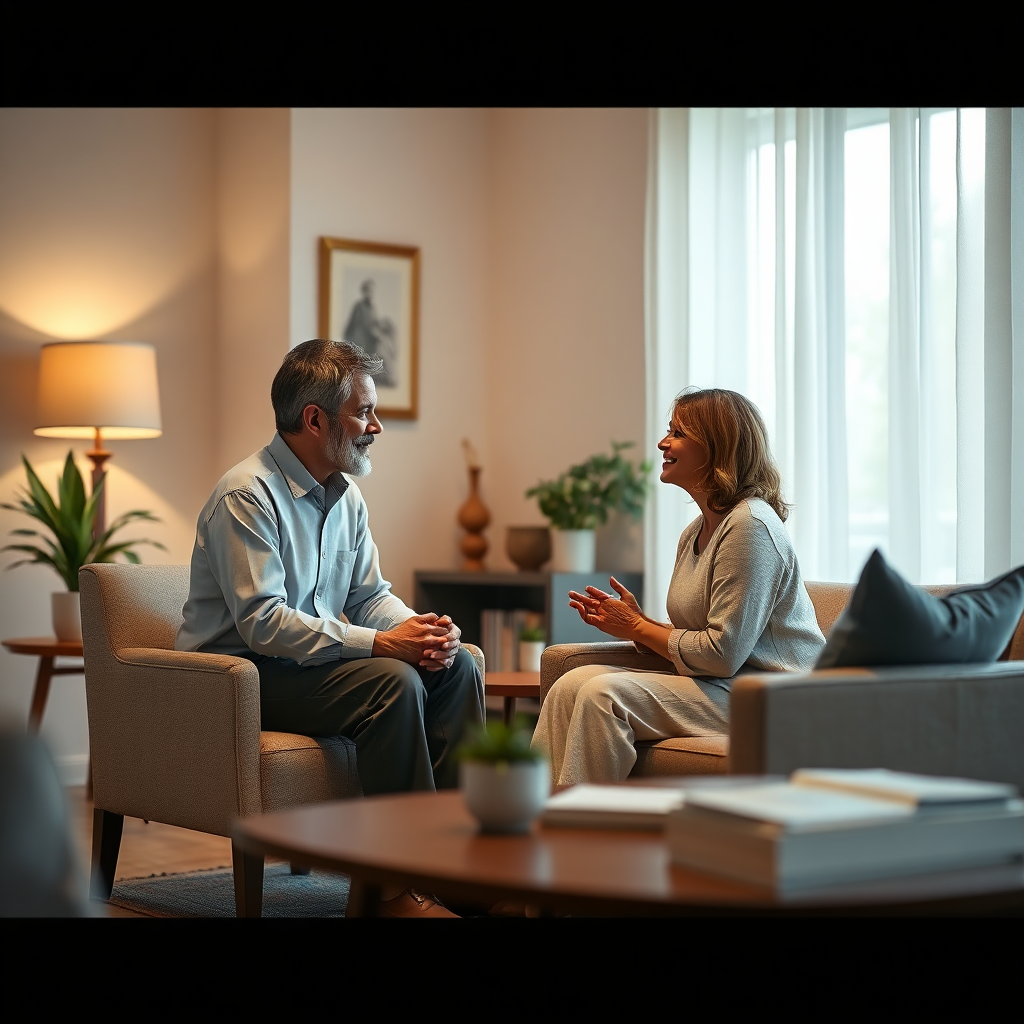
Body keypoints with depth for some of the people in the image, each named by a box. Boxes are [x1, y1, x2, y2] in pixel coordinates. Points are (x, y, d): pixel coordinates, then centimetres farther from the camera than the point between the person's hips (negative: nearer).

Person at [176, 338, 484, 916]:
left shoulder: (346, 495, 11)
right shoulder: (247, 495, -17)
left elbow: (371, 596, 13)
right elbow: (262, 621, -26)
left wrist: (423, 630, -11)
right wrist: (378, 643, -29)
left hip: (321, 657, 9)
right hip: (246, 673, -8)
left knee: (457, 666, -10)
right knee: (393, 682, -30)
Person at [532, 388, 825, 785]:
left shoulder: (750, 525, -14)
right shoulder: (696, 532, 16)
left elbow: (723, 653, -19)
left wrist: (638, 628, -6)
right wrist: (635, 619, -1)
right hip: (715, 684, 9)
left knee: (605, 694, -24)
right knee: (572, 684, -9)